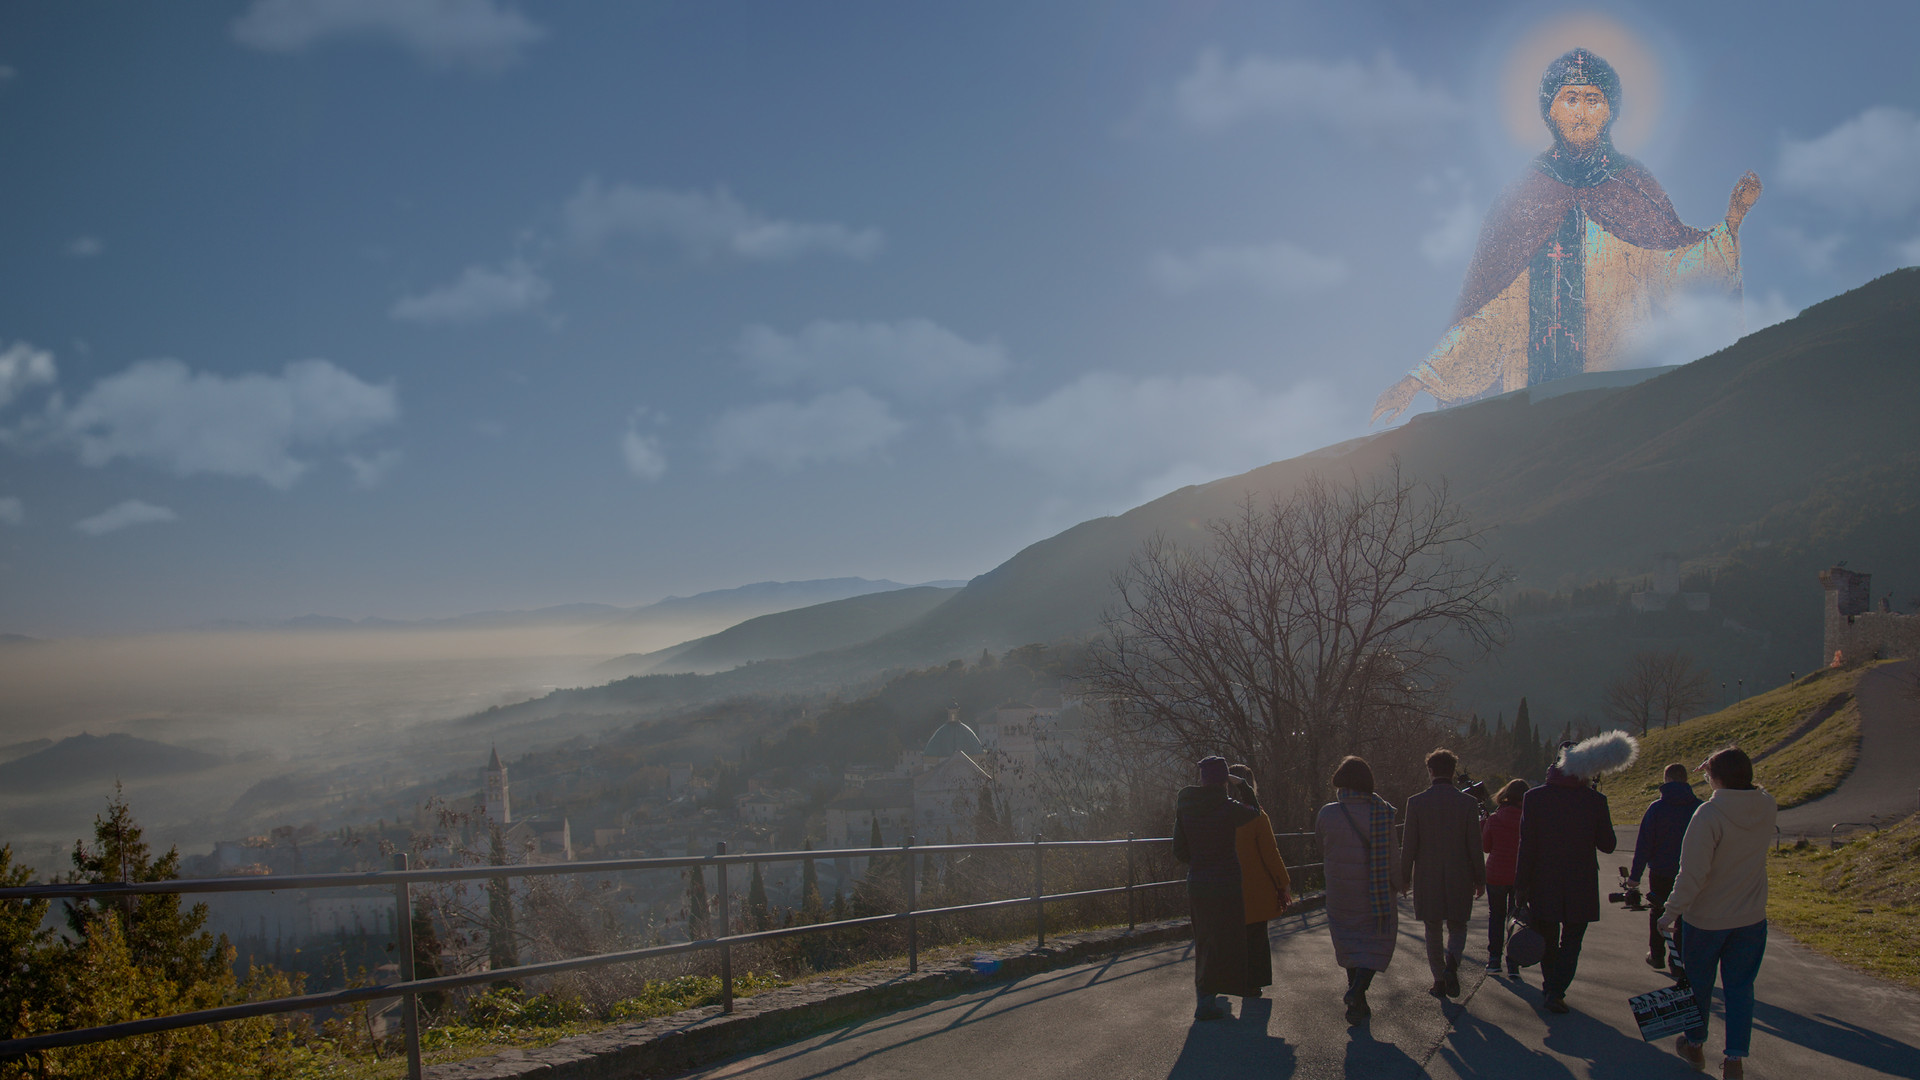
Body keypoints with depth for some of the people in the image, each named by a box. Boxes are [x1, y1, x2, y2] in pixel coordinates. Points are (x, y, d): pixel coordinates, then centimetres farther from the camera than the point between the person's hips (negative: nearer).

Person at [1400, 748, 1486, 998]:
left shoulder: (1416, 802, -6)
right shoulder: (1468, 803, -5)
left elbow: (1409, 846, -4)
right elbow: (1475, 846, -3)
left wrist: (1405, 877, 8)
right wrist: (1480, 879, 8)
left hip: (1427, 879, 0)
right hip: (1459, 878, 0)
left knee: (1433, 931, 12)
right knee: (1457, 928, 13)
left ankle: (1439, 981, 12)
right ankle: (1451, 962, -15)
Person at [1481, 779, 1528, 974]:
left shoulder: (1493, 819, -8)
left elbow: (1486, 847, 3)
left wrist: (1482, 824, 13)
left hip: (1495, 875, 0)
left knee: (1496, 916, 15)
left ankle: (1494, 959, 11)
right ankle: (1513, 962, 7)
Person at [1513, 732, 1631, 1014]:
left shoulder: (1534, 798, -8)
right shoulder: (1596, 801, -9)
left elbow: (1527, 846, -8)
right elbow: (1608, 845, 0)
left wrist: (1521, 885, -3)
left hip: (1543, 885, 1)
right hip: (1581, 889, -1)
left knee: (1547, 939, 19)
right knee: (1571, 942, 7)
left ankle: (1550, 984, 34)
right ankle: (1556, 991, -7)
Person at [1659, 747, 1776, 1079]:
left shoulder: (1709, 814, -24)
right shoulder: (1766, 808, -8)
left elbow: (1693, 872, -24)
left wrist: (1673, 911, -15)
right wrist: (1721, 772, 6)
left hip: (1706, 918, -4)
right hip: (1751, 918, 4)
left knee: (1698, 983, 16)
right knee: (1740, 987, 11)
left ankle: (1694, 1044, 33)